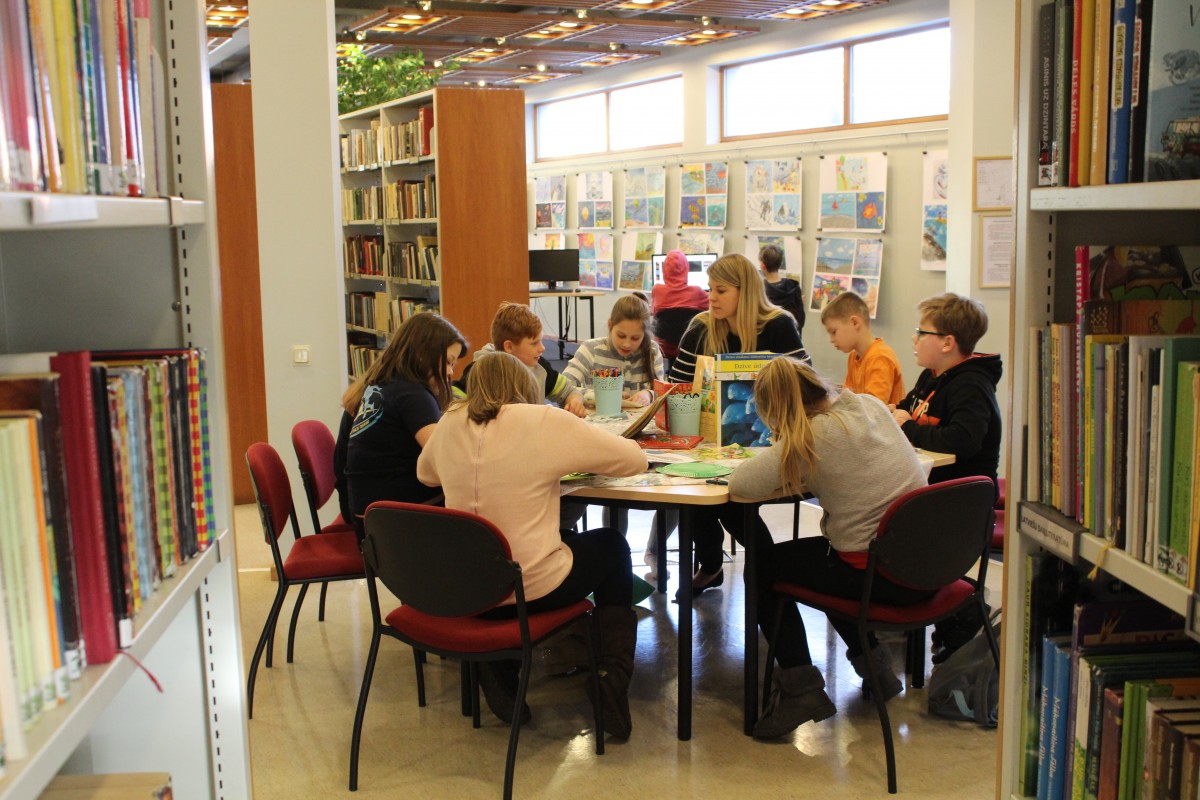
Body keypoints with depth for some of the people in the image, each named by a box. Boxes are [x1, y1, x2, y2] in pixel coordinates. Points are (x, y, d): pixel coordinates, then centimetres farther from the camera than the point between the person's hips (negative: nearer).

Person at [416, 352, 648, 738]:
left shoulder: (451, 423, 0)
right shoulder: (547, 423, -14)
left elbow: (425, 473, 21)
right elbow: (635, 459, -5)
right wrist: (575, 456, 13)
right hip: (532, 587, -5)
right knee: (612, 546, 23)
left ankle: (497, 672, 23)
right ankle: (612, 687, 18)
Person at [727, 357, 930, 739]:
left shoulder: (811, 438, -17)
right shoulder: (870, 404, 5)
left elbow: (740, 483, -19)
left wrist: (784, 465, 0)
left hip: (883, 575, -8)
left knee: (763, 566, 10)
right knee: (823, 555, 32)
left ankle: (799, 687, 10)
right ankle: (873, 660, 33)